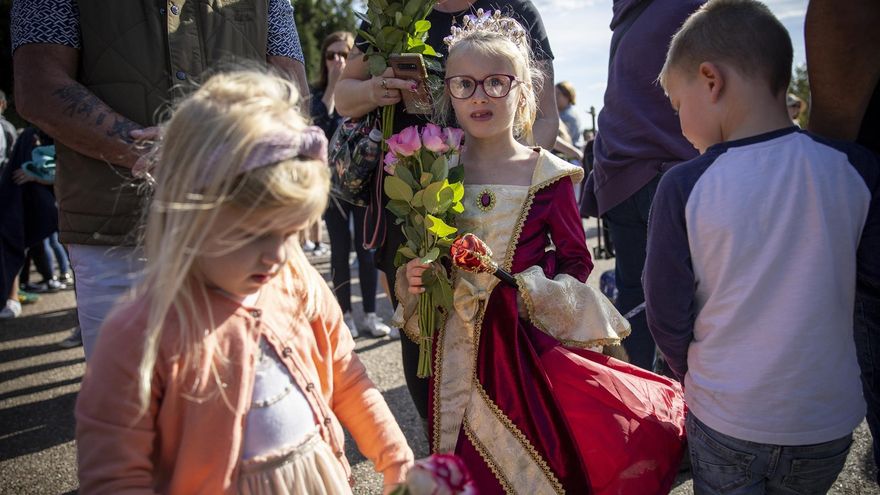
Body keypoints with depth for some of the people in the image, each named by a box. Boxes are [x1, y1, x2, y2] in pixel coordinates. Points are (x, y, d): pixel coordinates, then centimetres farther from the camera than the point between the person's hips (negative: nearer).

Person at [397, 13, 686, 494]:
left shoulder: (547, 175, -8)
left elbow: (577, 261, -3)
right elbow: (419, 252, 10)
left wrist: (520, 285, -17)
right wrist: (413, 278, -10)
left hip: (530, 341, -2)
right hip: (459, 346, 2)